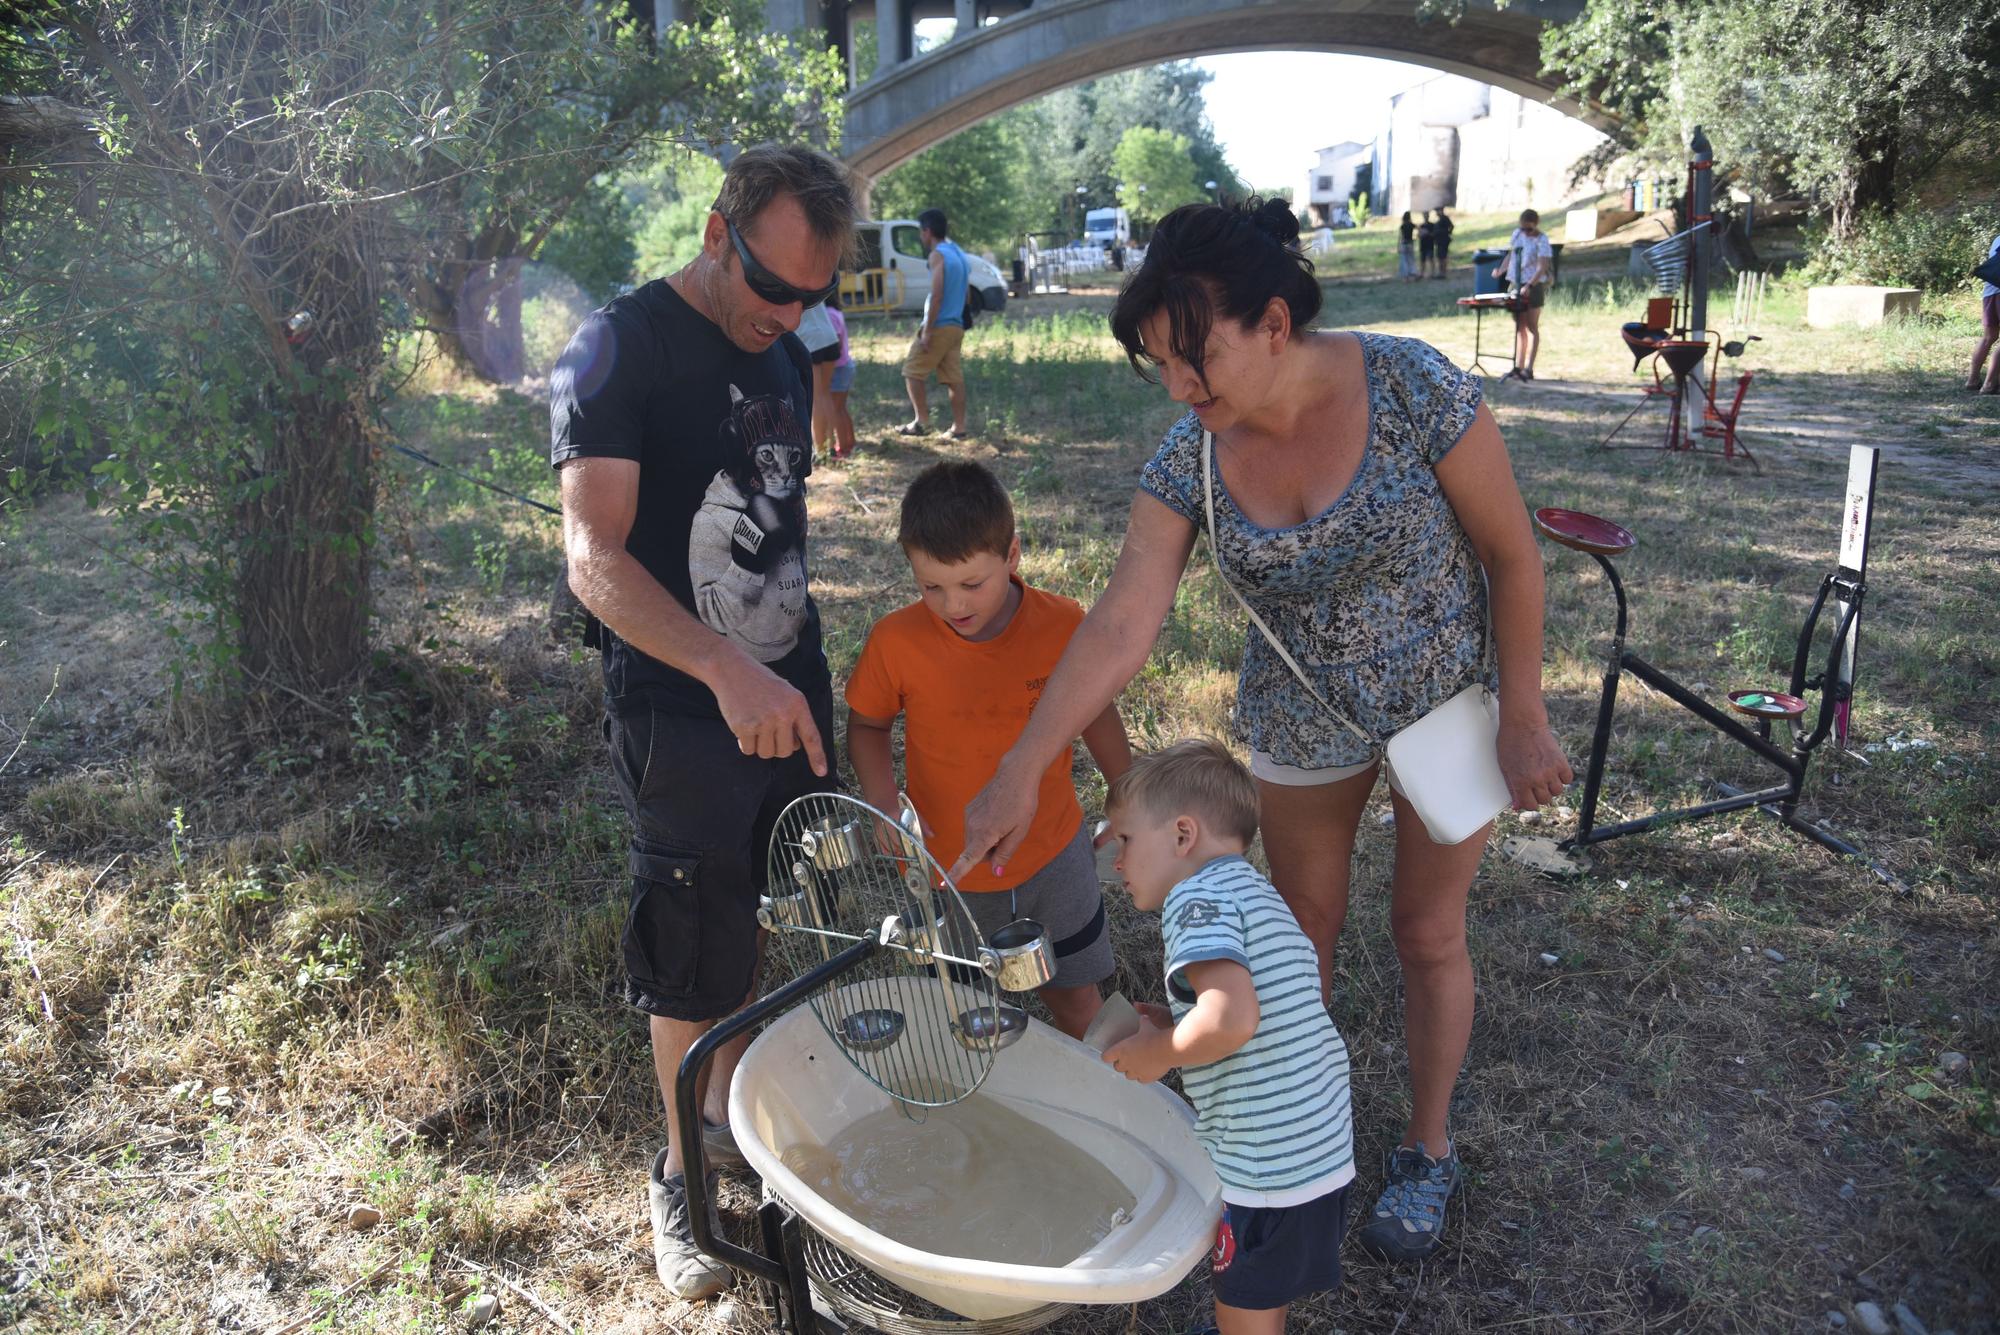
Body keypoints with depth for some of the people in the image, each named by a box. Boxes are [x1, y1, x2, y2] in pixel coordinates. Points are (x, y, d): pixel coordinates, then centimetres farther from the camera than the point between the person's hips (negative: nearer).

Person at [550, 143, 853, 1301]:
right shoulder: (621, 348, -15)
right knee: (696, 968, 6)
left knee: (769, 926, 17)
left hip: (792, 693, 6)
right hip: (683, 714, -6)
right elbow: (596, 559, -26)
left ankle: (736, 1108, 40)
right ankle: (687, 1174, 28)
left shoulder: (789, 355, 8)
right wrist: (727, 670, -40)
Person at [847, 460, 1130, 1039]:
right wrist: (882, 805, -16)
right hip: (949, 867, 0)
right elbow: (867, 725, 1)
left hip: (1055, 855, 0)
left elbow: (1096, 713, 2)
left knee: (1075, 998, 17)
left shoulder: (1064, 626, -15)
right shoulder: (895, 641, -16)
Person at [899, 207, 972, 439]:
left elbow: (937, 295, -19)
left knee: (913, 372, 1)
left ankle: (922, 422, -1)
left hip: (939, 326, -8)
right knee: (954, 377, 7)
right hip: (956, 325, 8)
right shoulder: (958, 253, 15)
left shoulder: (938, 255, -12)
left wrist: (927, 330, -18)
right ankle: (959, 428, 5)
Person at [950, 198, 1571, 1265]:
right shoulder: (1191, 458, -16)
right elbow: (1120, 626, -20)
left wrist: (1523, 720, -14)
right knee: (1302, 929, 15)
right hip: (1303, 723, 3)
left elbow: (1512, 553, -16)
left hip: (1451, 698, -3)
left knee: (1427, 933, 11)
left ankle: (1428, 1149, 35)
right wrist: (1018, 773, -26)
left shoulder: (1410, 388, -26)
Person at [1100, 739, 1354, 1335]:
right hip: (1324, 1142, 9)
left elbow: (1231, 1021, -32)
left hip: (1266, 1161, -9)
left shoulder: (1196, 897, -18)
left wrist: (1156, 1053, -15)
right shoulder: (1255, 890, 13)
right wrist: (1176, 1027, 9)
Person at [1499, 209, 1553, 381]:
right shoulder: (1517, 234, 8)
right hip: (1517, 285, 6)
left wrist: (1529, 286, -31)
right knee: (1519, 328, 8)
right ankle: (1518, 367, 12)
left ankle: (1528, 369, -5)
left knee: (1532, 327, -4)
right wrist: (1499, 272, 3)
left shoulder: (1541, 241, -11)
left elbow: (1542, 267, -19)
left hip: (1534, 286, -6)